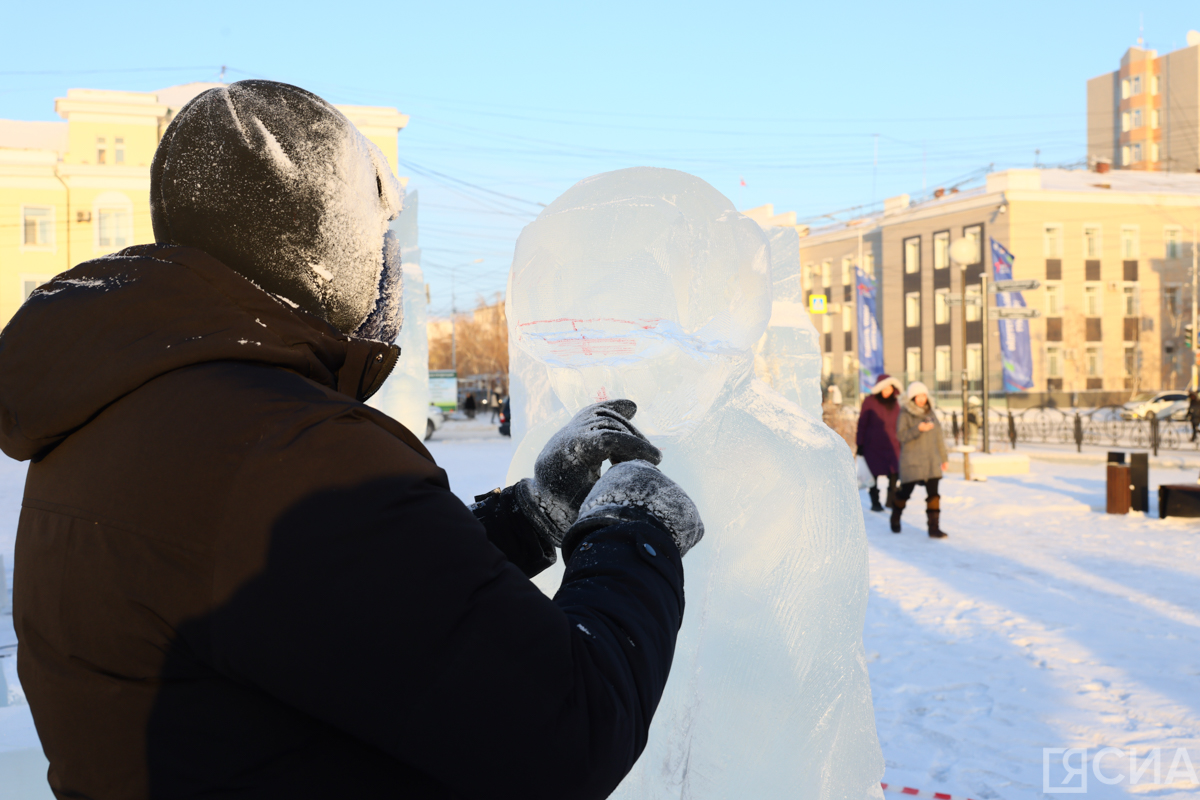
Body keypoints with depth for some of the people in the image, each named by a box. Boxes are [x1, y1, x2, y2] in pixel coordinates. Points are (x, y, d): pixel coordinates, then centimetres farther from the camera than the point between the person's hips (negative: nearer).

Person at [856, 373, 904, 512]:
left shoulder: (895, 403, 9)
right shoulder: (870, 401, -6)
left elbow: (897, 424, 17)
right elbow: (861, 424, -4)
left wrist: (899, 443, 15)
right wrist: (860, 444, -6)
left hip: (891, 444, 3)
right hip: (872, 444, -3)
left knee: (894, 474, -5)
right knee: (873, 474, 4)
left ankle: (892, 501, 10)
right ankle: (875, 502, 14)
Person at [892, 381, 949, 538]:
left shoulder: (930, 413, 11)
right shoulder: (905, 414, -5)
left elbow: (938, 436, 16)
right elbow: (901, 435, -15)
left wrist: (943, 458, 16)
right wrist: (918, 429, -29)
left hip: (931, 461, 4)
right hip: (911, 462, -4)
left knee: (933, 494, -5)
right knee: (905, 492, 5)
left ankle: (934, 527, -3)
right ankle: (895, 517, 31)